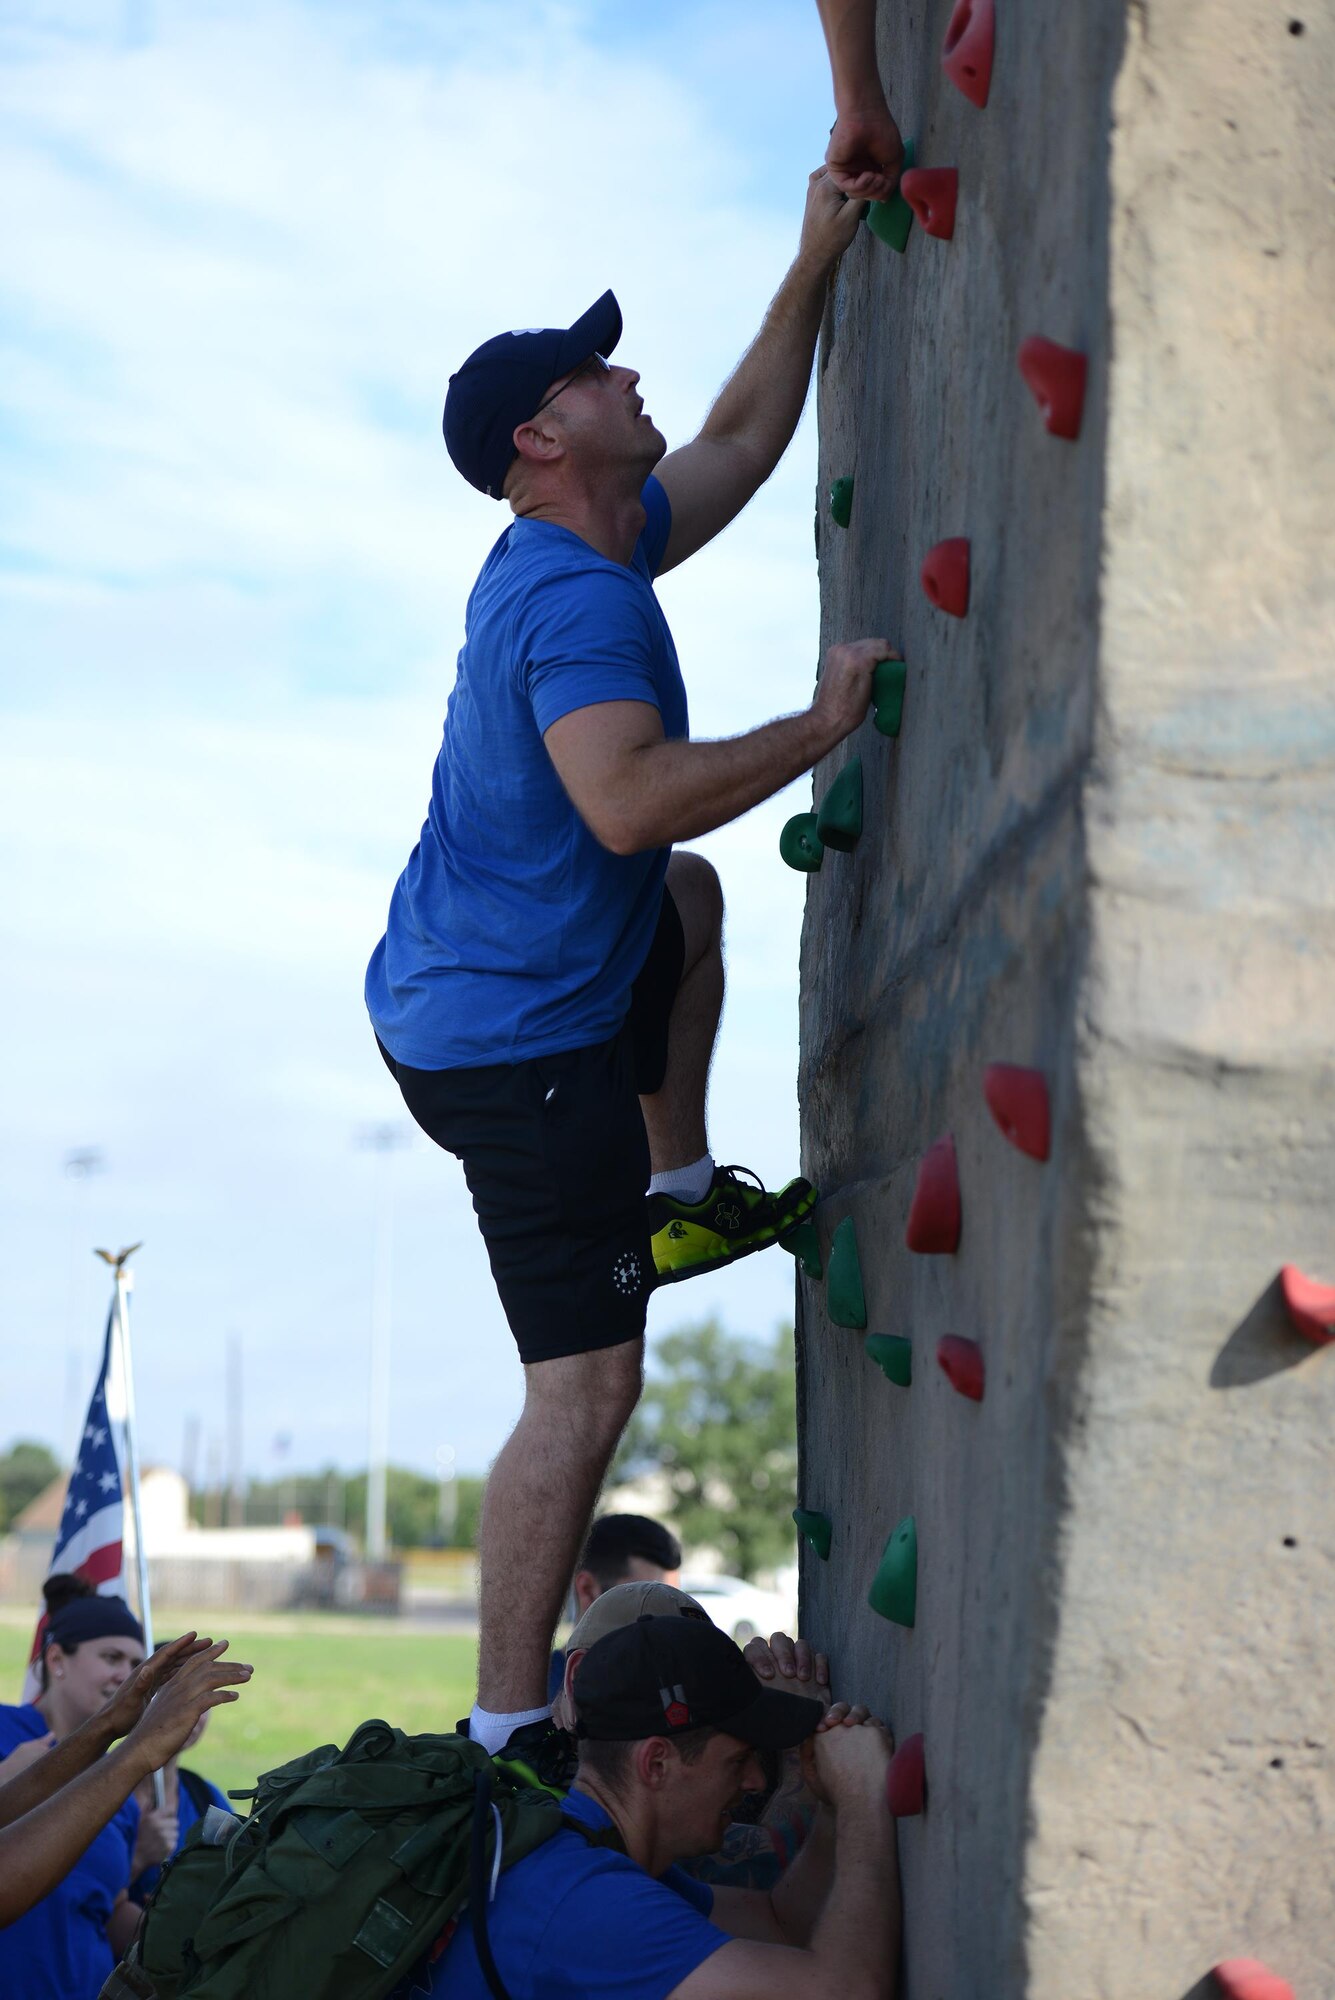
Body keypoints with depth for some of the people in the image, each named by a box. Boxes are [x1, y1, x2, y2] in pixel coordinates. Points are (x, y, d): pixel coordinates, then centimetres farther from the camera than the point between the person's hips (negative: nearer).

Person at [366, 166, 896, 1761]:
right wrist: (820, 728, -25)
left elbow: (743, 441, 24)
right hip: (516, 1043, -10)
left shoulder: (587, 550, 11)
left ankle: (680, 1191, 29)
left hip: (469, 1002, 10)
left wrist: (815, 267, 20)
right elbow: (627, 799, -35)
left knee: (692, 899, 38)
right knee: (586, 1385, -10)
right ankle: (507, 1726, -8)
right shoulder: (577, 600, -20)